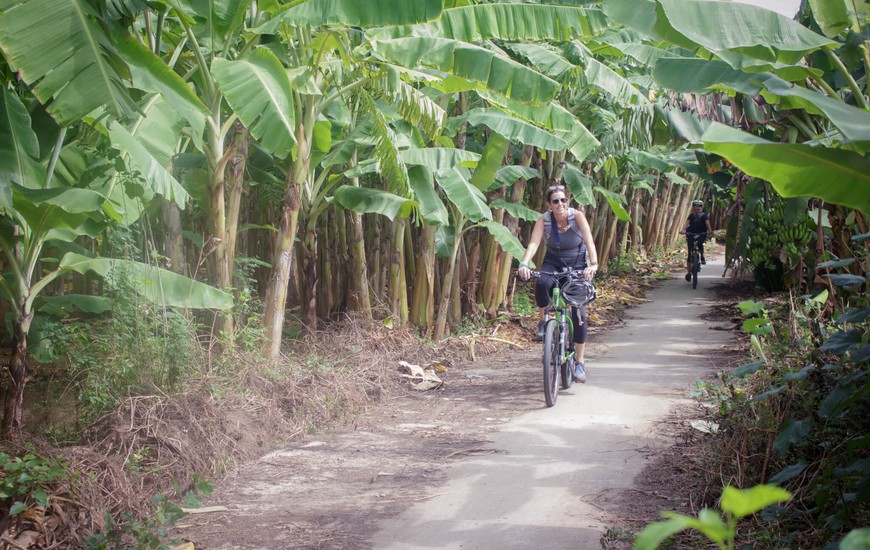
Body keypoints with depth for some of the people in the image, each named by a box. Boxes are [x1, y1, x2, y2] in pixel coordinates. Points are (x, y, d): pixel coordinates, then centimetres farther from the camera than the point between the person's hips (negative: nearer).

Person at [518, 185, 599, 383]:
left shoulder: (577, 216, -20)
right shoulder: (544, 220, -16)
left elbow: (589, 241, -32)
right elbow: (533, 243, -29)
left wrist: (593, 264, -49)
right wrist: (524, 264, -48)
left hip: (578, 265, -1)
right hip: (553, 263, 1)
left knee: (579, 313, -9)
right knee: (541, 283, -35)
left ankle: (580, 363, -1)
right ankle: (543, 320, -7)